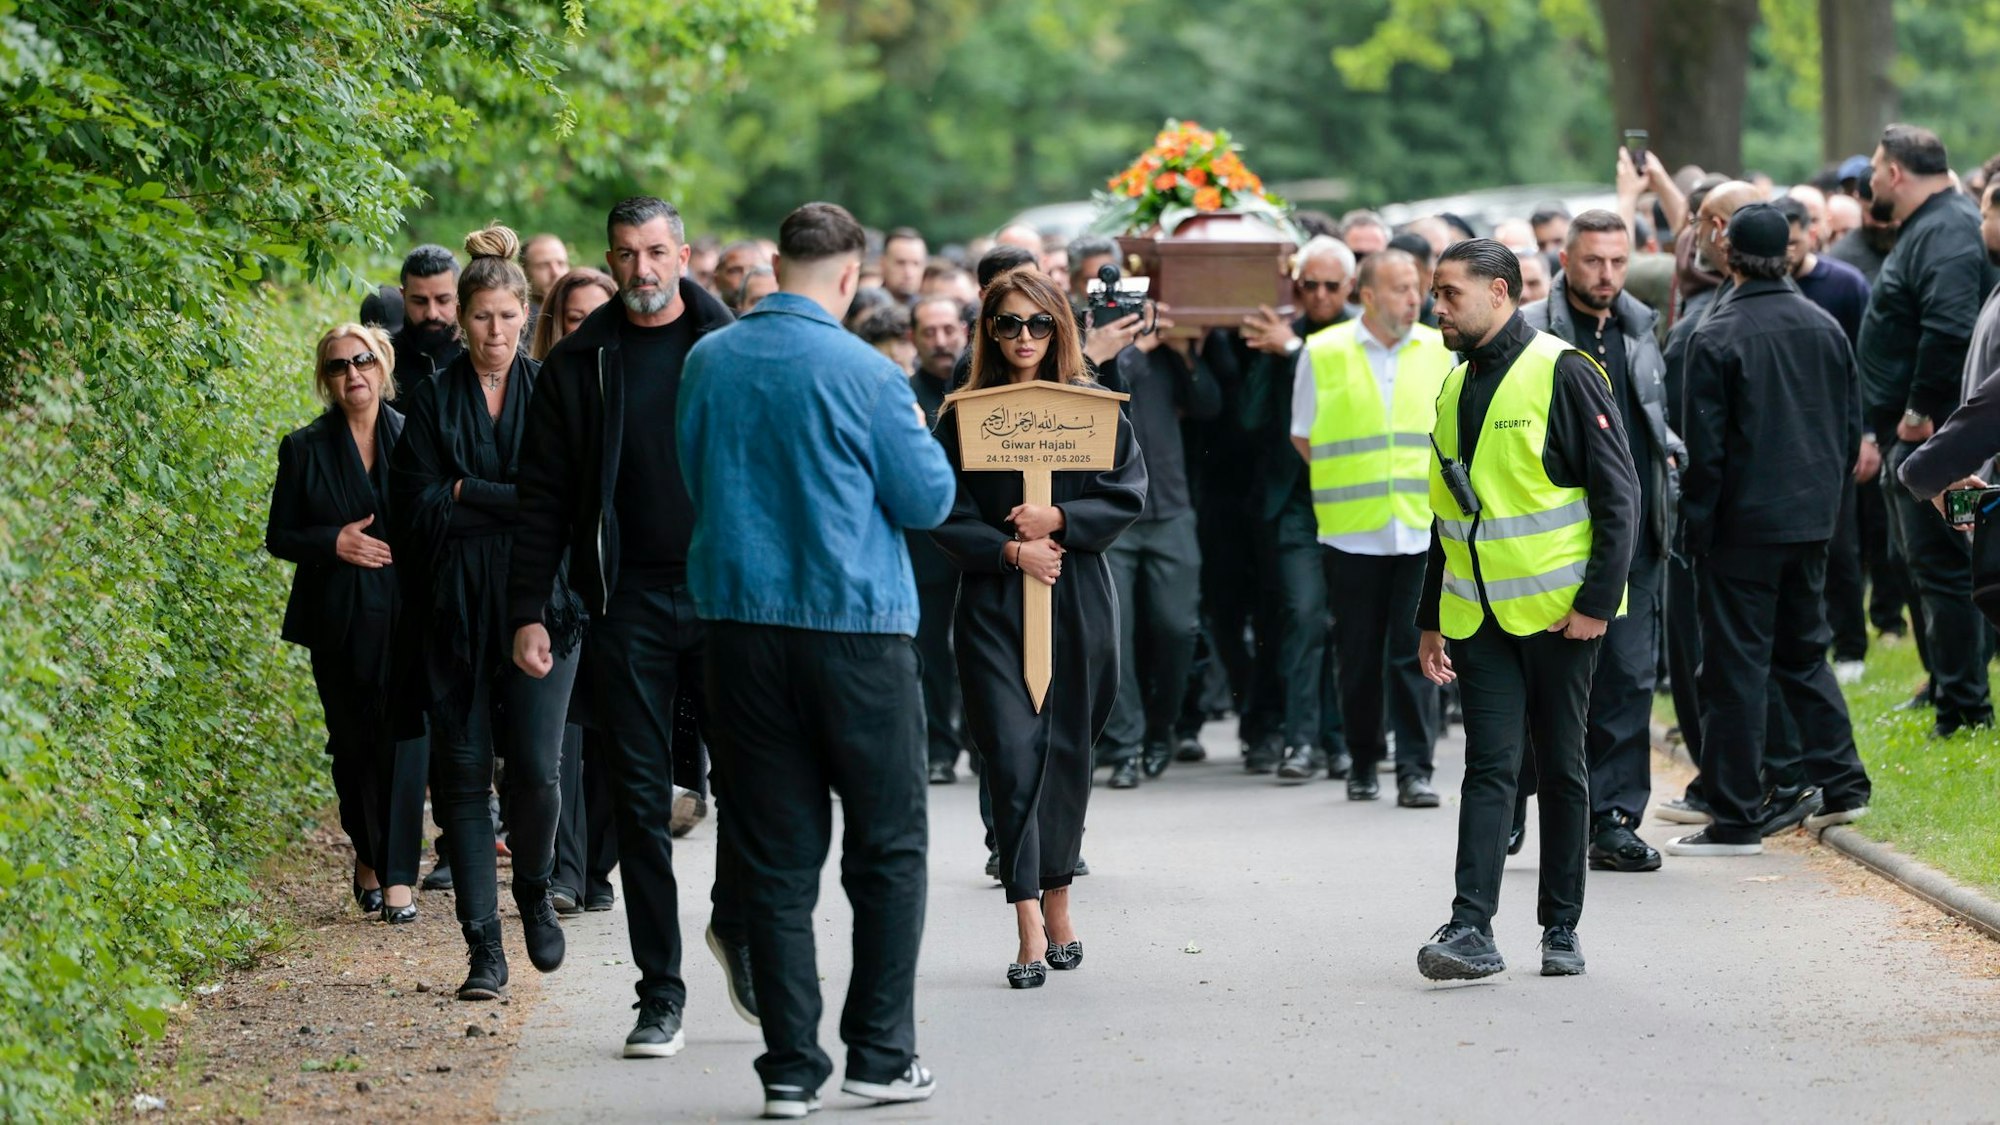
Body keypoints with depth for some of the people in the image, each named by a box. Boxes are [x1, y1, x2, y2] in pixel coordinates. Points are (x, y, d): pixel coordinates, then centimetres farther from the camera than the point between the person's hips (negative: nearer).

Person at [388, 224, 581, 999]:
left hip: (540, 603, -1)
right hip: (455, 611, 1)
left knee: (535, 768, -9)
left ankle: (534, 890, 21)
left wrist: (466, 494, -9)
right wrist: (514, 504, -8)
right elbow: (416, 507, -2)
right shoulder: (433, 400, 6)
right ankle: (483, 947, 6)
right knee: (463, 774, 0)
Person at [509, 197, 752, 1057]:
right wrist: (527, 612, 0)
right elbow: (542, 500, 7)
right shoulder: (579, 366, 6)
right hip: (628, 602, 1)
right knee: (641, 797, 2)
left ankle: (737, 927, 23)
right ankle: (660, 993, 8)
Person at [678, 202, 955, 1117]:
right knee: (889, 848, 8)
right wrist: (918, 435, 13)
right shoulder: (864, 374, -11)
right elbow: (927, 500, -5)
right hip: (855, 626, -4)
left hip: (740, 622, 4)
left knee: (776, 858, 7)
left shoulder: (708, 364, 3)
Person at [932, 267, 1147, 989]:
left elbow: (1129, 495, 0)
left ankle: (1057, 899, 25)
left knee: (1067, 751, 7)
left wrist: (1059, 519, -12)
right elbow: (946, 519, -1)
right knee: (1012, 752, -10)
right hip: (993, 604, -1)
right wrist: (1010, 551, -14)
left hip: (1078, 603, 1)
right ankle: (1029, 926, -13)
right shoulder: (963, 416, 3)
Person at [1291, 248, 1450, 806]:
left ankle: (1415, 770, -2)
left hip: (1422, 529, 1)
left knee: (1415, 653, -4)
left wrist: (1436, 490, 6)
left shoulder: (1439, 351, 7)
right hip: (1352, 530, -1)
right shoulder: (1323, 353, 1)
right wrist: (1347, 484, 6)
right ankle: (1363, 763, 17)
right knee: (1359, 654, 5)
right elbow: (1303, 438, 9)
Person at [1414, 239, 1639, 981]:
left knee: (1560, 768, 4)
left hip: (1557, 612, -5)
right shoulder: (1458, 386, 12)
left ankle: (1561, 930, 12)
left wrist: (1598, 600, -15)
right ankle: (1472, 929, -11)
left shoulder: (1561, 374, -9)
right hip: (1479, 614, 5)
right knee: (1490, 767, -3)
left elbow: (1617, 494, -10)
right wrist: (1430, 619, 17)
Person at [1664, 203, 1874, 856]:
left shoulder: (1717, 337, -12)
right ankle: (1840, 783, 17)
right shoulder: (1825, 328, 6)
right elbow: (1852, 428, 12)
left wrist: (1695, 527, -4)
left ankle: (1736, 819, 0)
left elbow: (1706, 448, -12)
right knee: (1804, 650, 20)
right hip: (1812, 521, 6)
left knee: (1736, 666, -1)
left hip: (1744, 524, -6)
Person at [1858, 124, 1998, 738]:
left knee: (1941, 566, -8)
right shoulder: (1928, 228, 17)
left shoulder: (1945, 233, -17)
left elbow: (1949, 329, -31)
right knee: (1925, 563, 18)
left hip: (1931, 434, -11)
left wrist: (1920, 411, -24)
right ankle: (1944, 686, 27)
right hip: (1909, 433, 11)